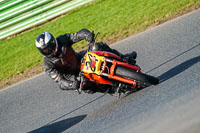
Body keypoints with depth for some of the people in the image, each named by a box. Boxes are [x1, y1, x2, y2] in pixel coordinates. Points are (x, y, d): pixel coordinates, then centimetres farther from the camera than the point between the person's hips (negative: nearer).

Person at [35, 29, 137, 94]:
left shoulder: (62, 40, -16)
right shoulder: (48, 65, -22)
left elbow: (81, 33, -18)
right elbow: (60, 82, -27)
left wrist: (88, 35, -42)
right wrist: (71, 85, -48)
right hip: (75, 76, -3)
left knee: (98, 47, -16)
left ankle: (122, 58, -1)